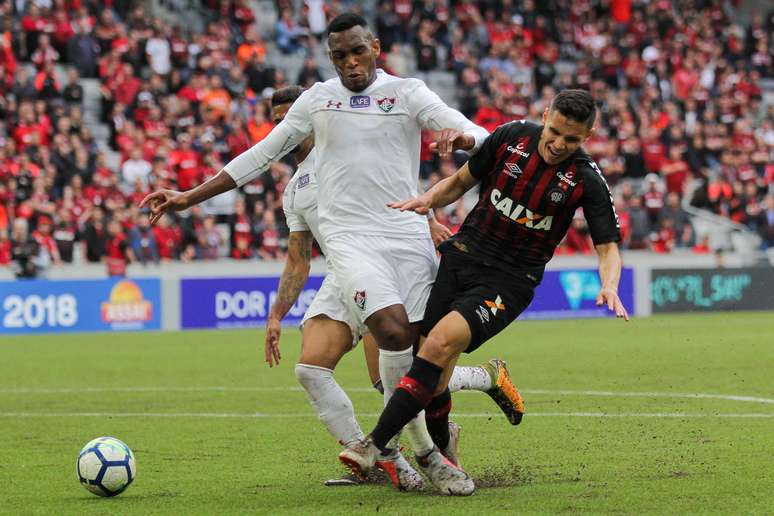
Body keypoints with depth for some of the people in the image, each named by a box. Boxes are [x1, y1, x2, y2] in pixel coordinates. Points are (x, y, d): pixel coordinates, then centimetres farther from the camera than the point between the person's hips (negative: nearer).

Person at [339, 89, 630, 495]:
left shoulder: (586, 180, -9)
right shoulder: (511, 137, -2)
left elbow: (608, 247, -3)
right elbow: (462, 180, 13)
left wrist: (609, 286, -23)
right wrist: (429, 199, -6)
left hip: (509, 282, -4)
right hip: (463, 255, 4)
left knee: (441, 342, -26)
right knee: (434, 377, -2)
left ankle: (374, 446, -26)